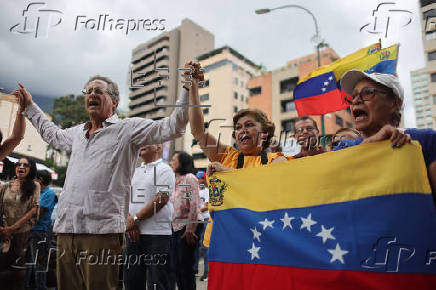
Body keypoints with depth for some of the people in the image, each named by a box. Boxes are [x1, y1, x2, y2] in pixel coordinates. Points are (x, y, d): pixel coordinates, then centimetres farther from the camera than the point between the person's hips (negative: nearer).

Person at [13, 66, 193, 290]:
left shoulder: (128, 129, 0)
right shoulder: (77, 133, 20)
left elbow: (173, 127, -8)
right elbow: (52, 135, 43)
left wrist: (187, 88, -14)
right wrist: (30, 105, 47)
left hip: (102, 231, -6)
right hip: (66, 230, 7)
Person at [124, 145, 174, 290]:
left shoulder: (164, 169, -4)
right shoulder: (135, 171, 18)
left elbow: (161, 199, -15)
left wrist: (136, 219, -13)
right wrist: (129, 220, -4)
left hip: (156, 234, -7)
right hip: (133, 233, 7)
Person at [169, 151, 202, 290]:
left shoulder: (189, 178, -8)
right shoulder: (175, 181, 15)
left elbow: (194, 205, -15)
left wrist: (189, 230, -16)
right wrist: (171, 225, 11)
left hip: (189, 226, -8)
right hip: (176, 227, 8)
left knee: (186, 266, -1)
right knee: (176, 266, 11)